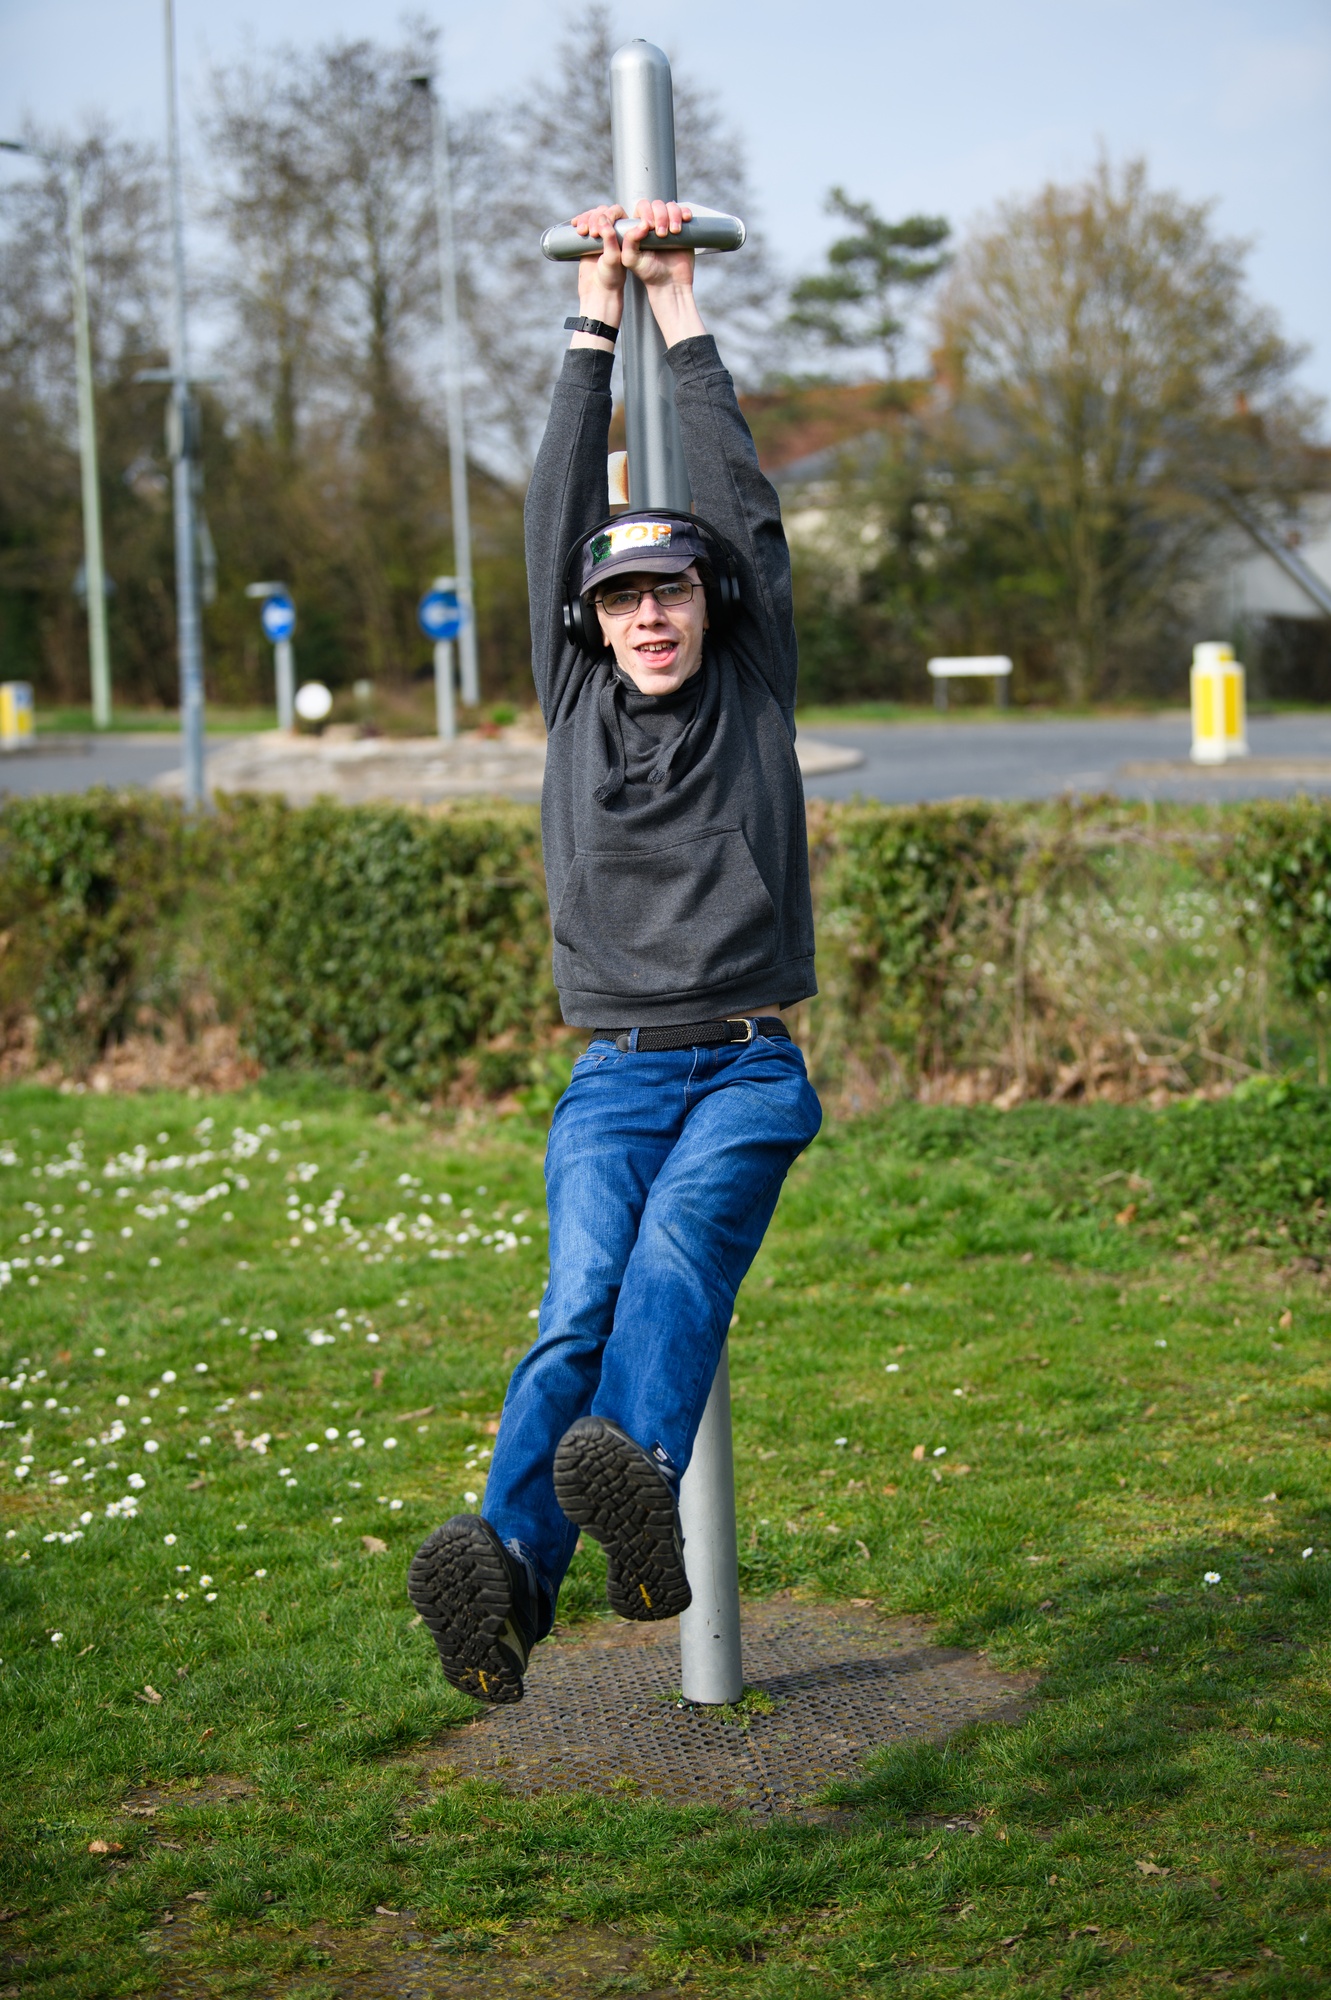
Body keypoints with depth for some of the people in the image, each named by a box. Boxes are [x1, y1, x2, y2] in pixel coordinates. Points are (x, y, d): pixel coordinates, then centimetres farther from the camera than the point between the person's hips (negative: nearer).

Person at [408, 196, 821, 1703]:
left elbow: (741, 501, 7)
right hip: (615, 1077, 1)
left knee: (678, 1257, -30)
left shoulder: (752, 690, 11)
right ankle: (507, 1574, -46)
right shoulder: (576, 699, 15)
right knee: (579, 1305, -23)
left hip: (749, 1071, -1)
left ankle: (640, 1497, -56)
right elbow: (561, 513, 10)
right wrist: (596, 313, 11)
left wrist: (680, 305, 11)